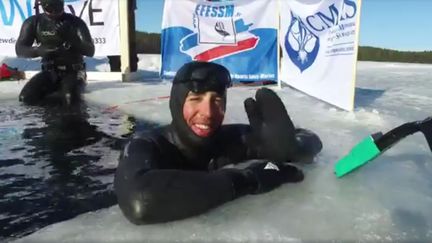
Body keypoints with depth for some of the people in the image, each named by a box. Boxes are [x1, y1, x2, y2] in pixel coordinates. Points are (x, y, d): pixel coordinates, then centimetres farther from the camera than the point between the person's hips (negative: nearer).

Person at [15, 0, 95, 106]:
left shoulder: (75, 22, -11)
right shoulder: (34, 22, -3)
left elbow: (90, 51, -18)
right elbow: (20, 50, -5)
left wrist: (71, 37, -35)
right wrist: (39, 50, -27)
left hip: (73, 71, -3)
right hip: (50, 71, 4)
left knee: (70, 98, -33)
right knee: (27, 97, -16)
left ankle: (74, 85, 3)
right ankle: (57, 87, 11)